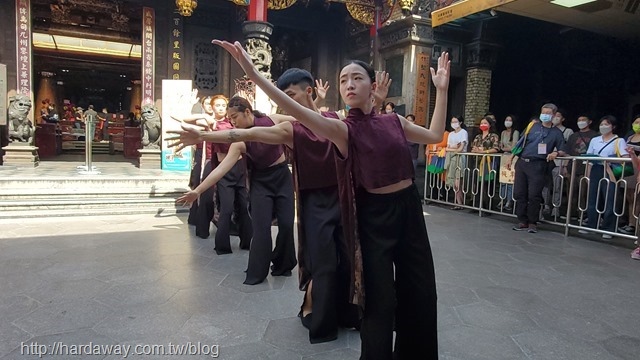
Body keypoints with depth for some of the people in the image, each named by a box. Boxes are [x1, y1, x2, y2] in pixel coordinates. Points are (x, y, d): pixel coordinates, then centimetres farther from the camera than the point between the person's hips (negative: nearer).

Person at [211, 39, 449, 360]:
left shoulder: (394, 121, 5)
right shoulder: (343, 129, -10)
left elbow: (435, 135, 16)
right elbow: (301, 113, -26)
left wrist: (441, 89, 14)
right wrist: (253, 74, -37)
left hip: (409, 210, 5)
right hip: (374, 215, -5)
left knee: (419, 294, 16)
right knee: (380, 300, 6)